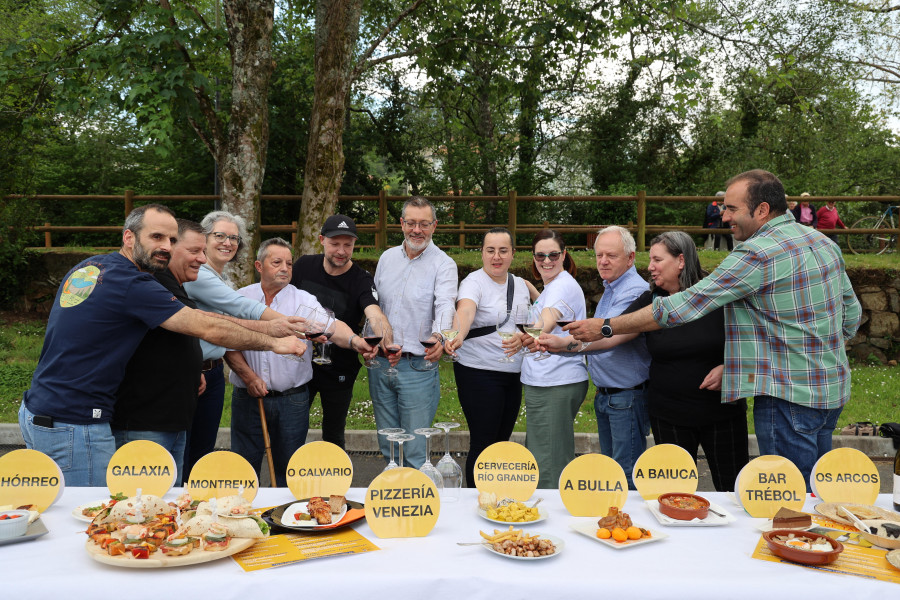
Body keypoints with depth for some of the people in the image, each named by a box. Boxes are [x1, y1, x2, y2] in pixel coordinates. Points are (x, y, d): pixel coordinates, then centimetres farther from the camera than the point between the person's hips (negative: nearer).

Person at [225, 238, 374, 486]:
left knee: (288, 470, 10)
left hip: (292, 400, 0)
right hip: (247, 398, 1)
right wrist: (248, 376, -10)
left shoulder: (303, 300, 0)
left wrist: (353, 340, -37)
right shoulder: (241, 298, 4)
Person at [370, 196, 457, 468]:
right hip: (380, 364, 5)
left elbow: (446, 307, -25)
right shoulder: (387, 257, 9)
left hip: (418, 367, -5)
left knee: (415, 451, 1)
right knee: (388, 446, 16)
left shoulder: (443, 264, -8)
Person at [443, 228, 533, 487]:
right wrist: (458, 336, -51)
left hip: (513, 374, 7)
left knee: (501, 441, 15)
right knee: (483, 444, -3)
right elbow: (465, 311, -31)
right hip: (478, 373, -6)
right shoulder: (473, 283, -11)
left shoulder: (521, 284, 11)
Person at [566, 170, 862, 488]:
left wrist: (606, 327, -15)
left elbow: (683, 306, -21)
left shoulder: (757, 254, -20)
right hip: (832, 391, 9)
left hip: (789, 398, -9)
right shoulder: (824, 242, 9)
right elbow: (852, 314, 16)